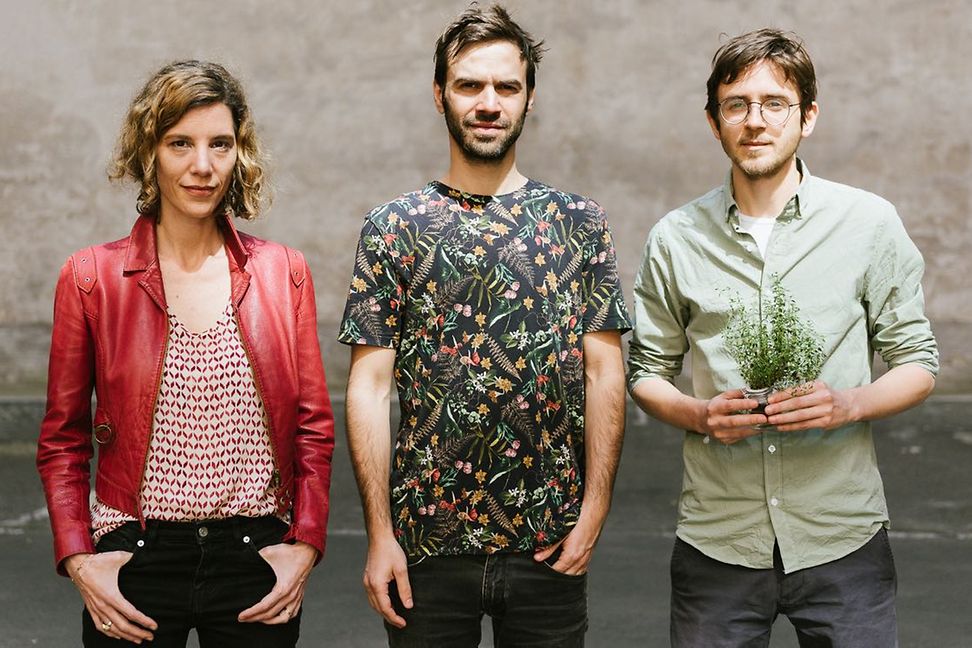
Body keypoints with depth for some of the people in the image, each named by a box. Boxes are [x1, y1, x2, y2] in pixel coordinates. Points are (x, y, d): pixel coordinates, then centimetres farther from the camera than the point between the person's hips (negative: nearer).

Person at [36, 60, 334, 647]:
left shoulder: (283, 274, 2)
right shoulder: (91, 278, -2)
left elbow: (314, 427, 5)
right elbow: (63, 440, 3)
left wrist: (305, 544, -4)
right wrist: (78, 558, -7)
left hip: (256, 561, 1)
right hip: (136, 563, -1)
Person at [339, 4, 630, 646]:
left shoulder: (580, 223, 3)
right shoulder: (392, 228, 1)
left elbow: (604, 375, 1)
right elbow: (371, 385, -2)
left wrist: (594, 511, -6)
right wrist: (380, 534, -7)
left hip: (551, 548, 1)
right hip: (426, 545, 0)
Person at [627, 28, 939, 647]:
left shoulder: (870, 222, 0)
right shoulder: (676, 238, 3)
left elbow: (918, 362, 3)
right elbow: (647, 370, 10)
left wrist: (850, 404, -16)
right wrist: (699, 415, -11)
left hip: (843, 536, 0)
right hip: (716, 542, 1)